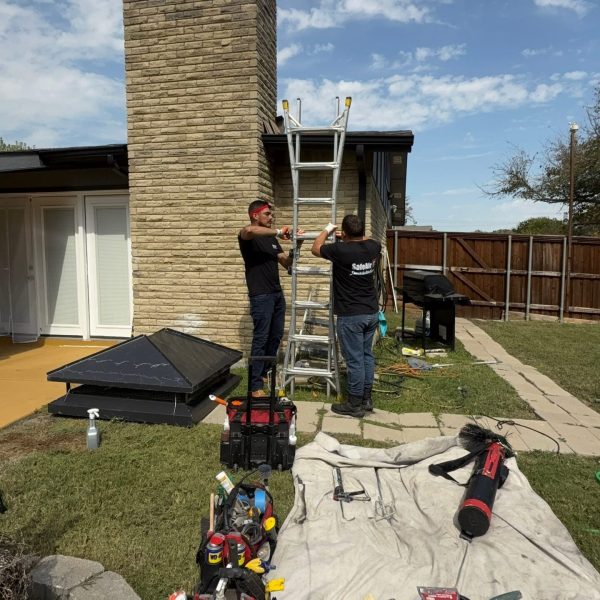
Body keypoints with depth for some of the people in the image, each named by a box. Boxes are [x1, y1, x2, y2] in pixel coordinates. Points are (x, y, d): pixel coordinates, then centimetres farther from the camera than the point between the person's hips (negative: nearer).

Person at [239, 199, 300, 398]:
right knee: (261, 339, -7)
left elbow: (286, 262, 16)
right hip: (261, 296, -8)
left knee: (276, 336, 14)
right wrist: (279, 231, -27)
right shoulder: (247, 236, -7)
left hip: (277, 294, 8)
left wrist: (296, 246, 0)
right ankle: (255, 385, -2)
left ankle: (266, 372, 31)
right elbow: (250, 230, -34)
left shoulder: (272, 239, 17)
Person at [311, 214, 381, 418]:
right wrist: (356, 234, 32)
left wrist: (327, 230, 17)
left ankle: (355, 405, 11)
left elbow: (315, 248, 3)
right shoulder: (374, 247, 0)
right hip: (372, 312, 7)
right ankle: (367, 399, 26)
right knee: (367, 355, 16)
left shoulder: (341, 250, -17)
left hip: (351, 315, -7)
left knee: (354, 360, 1)